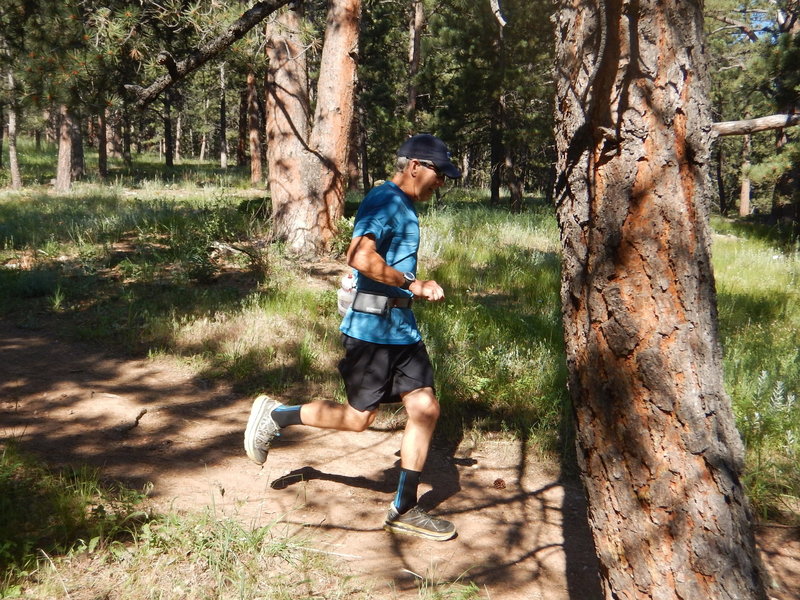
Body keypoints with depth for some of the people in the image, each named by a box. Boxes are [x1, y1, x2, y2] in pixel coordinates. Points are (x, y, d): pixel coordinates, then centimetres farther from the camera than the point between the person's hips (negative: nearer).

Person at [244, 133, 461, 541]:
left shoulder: (405, 208, 17)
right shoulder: (383, 201, -14)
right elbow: (361, 257, -28)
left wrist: (420, 286, 11)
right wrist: (412, 285, -20)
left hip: (401, 326, 9)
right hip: (371, 327, -9)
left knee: (425, 408, 3)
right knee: (358, 417, 0)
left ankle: (404, 511, 12)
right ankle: (275, 416, 20)